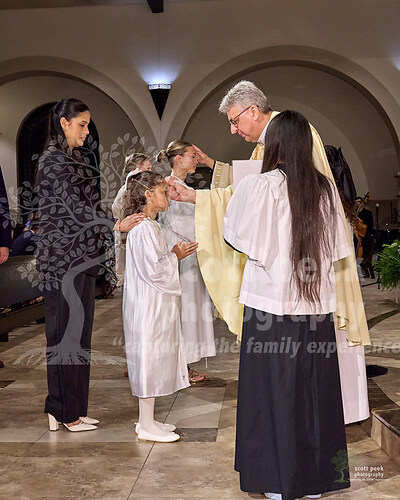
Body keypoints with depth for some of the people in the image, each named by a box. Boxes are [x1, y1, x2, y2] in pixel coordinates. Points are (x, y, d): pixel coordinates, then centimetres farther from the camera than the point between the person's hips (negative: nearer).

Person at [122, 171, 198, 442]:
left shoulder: (149, 226, 15)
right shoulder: (143, 228, -18)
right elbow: (153, 269, -22)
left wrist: (175, 253, 9)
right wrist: (175, 256, -9)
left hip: (156, 305, 10)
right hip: (149, 305, -10)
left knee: (155, 360, 14)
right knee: (150, 359, -3)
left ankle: (148, 420, 24)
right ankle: (146, 426, 8)